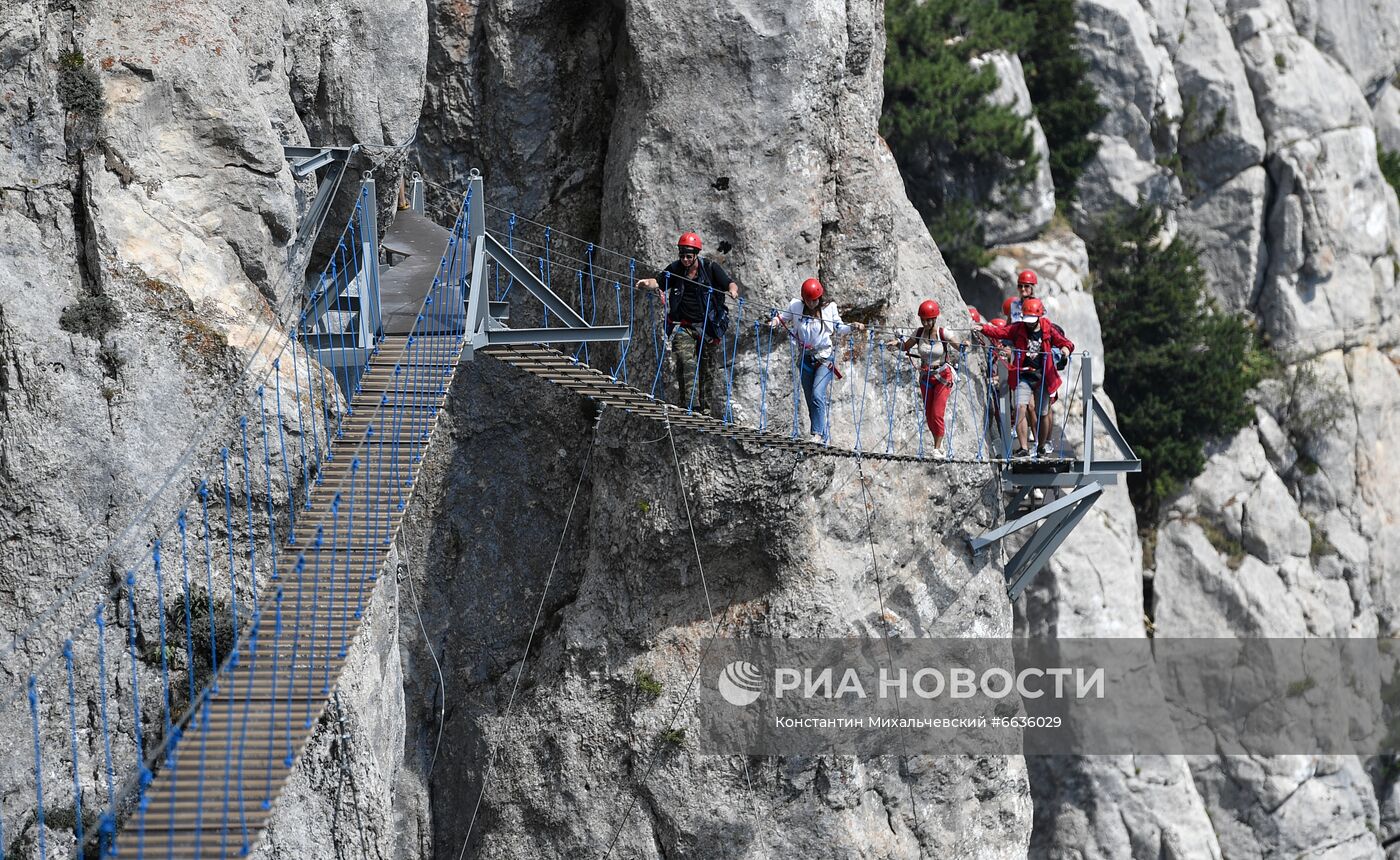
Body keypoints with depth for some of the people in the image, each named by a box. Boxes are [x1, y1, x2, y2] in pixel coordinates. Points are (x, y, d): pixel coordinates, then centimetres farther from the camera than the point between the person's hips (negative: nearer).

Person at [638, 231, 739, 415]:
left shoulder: (710, 268, -5)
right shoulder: (675, 269, 1)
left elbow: (730, 283, -10)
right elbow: (658, 282, 0)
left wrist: (733, 290, -33)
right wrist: (647, 283, -22)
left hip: (708, 326, 0)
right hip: (683, 326, 0)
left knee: (705, 368, 9)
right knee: (685, 360, -19)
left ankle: (704, 406, 22)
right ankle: (685, 404, -19)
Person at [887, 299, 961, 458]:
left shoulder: (943, 334, -15)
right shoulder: (919, 333, -4)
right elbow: (905, 347, 9)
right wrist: (896, 343, -13)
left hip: (943, 377, -4)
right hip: (925, 376, 4)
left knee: (937, 414, -11)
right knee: (929, 415, 8)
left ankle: (937, 448, 0)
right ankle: (939, 443, 27)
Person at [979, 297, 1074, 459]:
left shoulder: (1049, 330, 0)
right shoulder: (1017, 329, 1)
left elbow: (1065, 341, 1)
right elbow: (999, 331, -7)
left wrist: (1066, 348, -22)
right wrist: (983, 329, -24)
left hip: (1043, 377, 0)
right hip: (1023, 377, 0)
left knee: (1043, 413, 8)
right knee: (1021, 408, -17)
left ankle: (1044, 444, 30)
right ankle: (1023, 449, -19)